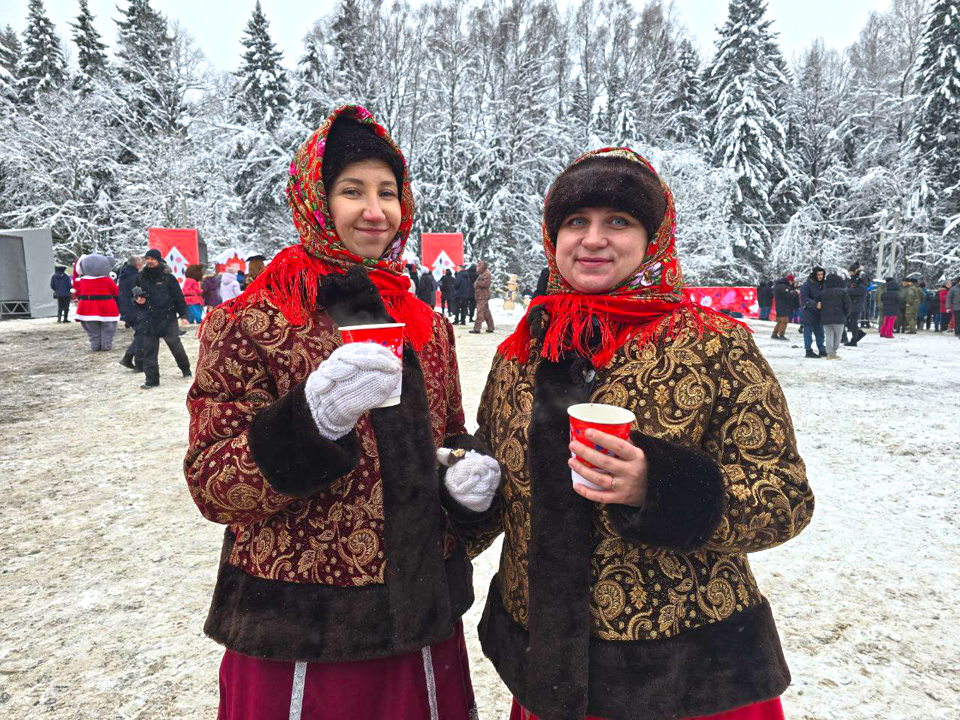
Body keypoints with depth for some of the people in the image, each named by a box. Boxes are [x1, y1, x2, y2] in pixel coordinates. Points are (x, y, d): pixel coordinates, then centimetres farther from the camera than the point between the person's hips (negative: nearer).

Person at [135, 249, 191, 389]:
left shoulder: (168, 277, -4)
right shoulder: (141, 277, 7)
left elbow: (178, 296, -2)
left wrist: (183, 314, -4)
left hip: (168, 318, -3)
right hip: (149, 319, 4)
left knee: (175, 345, 4)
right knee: (148, 350, 1)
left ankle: (185, 368, 29)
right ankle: (151, 379, 7)